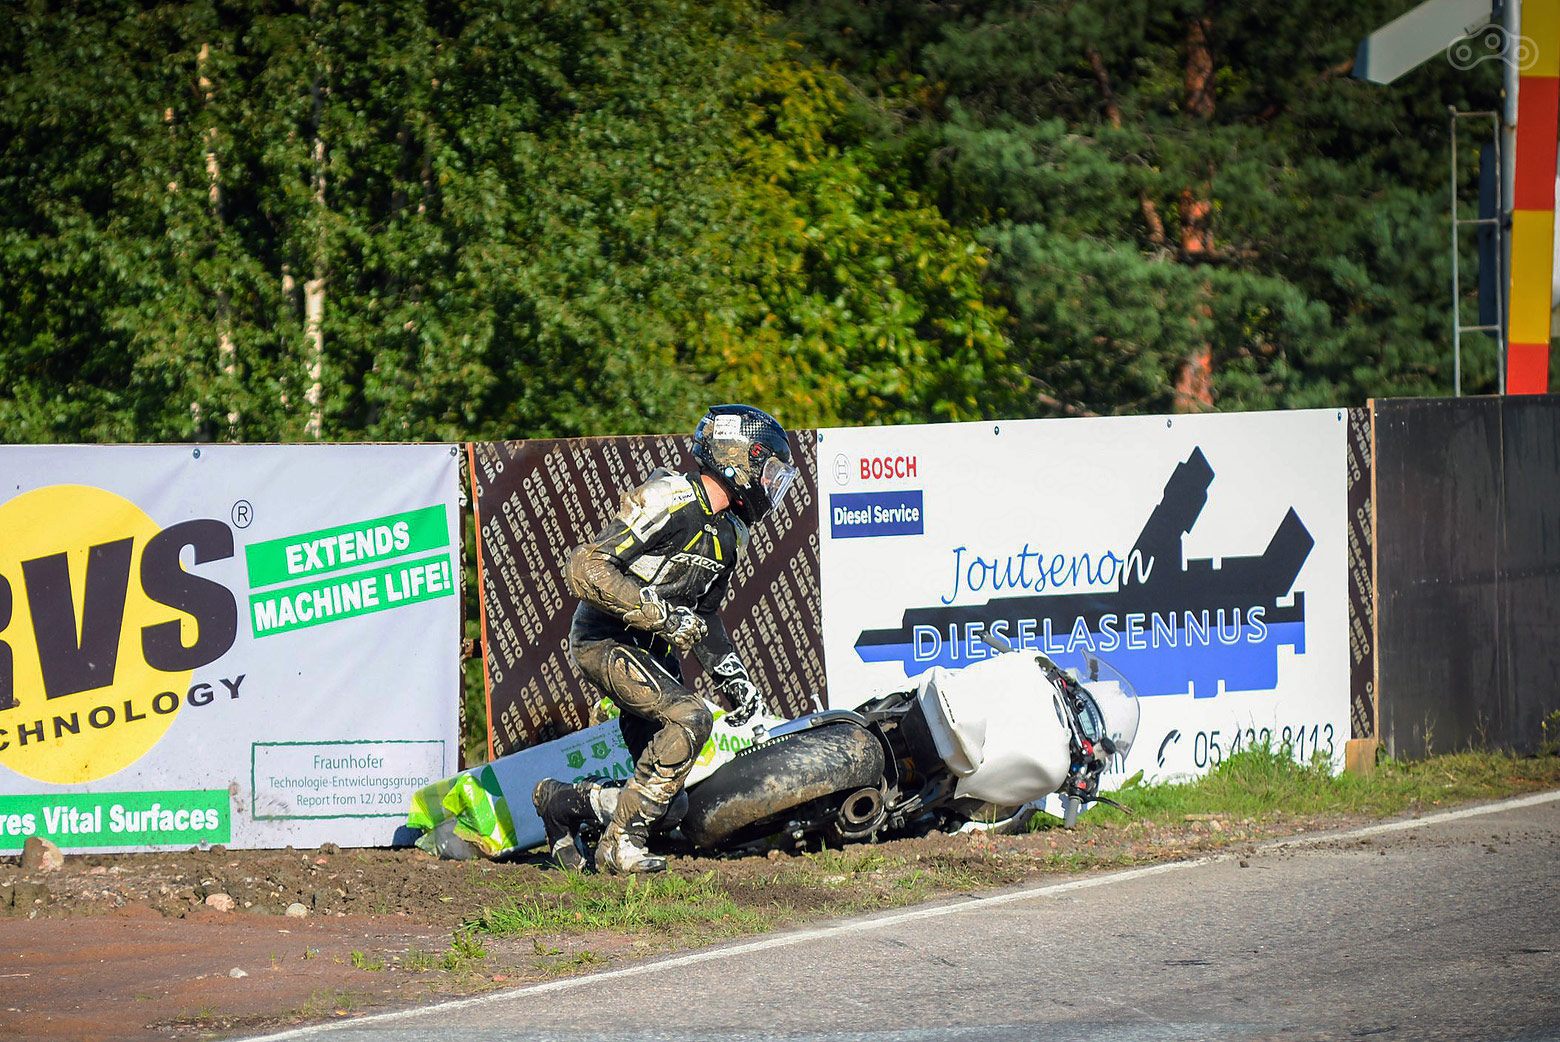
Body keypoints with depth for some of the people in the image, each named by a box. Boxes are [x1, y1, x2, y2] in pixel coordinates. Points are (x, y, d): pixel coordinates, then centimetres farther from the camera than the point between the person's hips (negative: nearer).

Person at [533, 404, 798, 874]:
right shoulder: (666, 501, -19)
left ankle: (560, 801, 23)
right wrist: (659, 614, -28)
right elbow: (585, 568, -26)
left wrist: (732, 675, 10)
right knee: (689, 719, -29)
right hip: (606, 641, -9)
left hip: (656, 653, 9)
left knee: (665, 792, 1)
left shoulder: (729, 534, 10)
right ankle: (620, 844, -22)